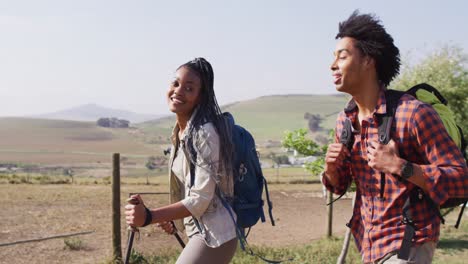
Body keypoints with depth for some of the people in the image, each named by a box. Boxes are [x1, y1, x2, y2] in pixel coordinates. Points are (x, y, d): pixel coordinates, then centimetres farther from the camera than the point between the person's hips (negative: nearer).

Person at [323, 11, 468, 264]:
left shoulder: (413, 113, -19)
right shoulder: (344, 121, 1)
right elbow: (339, 185, 13)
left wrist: (399, 167, -30)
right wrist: (332, 168, -9)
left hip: (408, 243, -6)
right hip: (367, 242, 6)